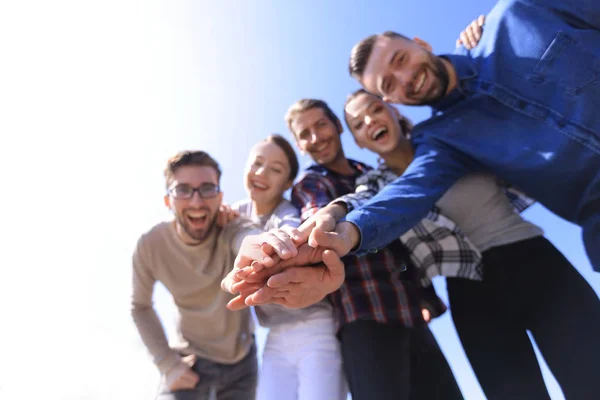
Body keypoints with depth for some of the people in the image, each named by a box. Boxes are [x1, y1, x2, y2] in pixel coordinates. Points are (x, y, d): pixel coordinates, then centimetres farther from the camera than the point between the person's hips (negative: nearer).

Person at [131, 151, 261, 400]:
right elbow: (140, 306, -2)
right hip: (190, 362, 0)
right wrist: (167, 362, -8)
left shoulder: (232, 230, -25)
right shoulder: (150, 245, -18)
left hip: (241, 359, 0)